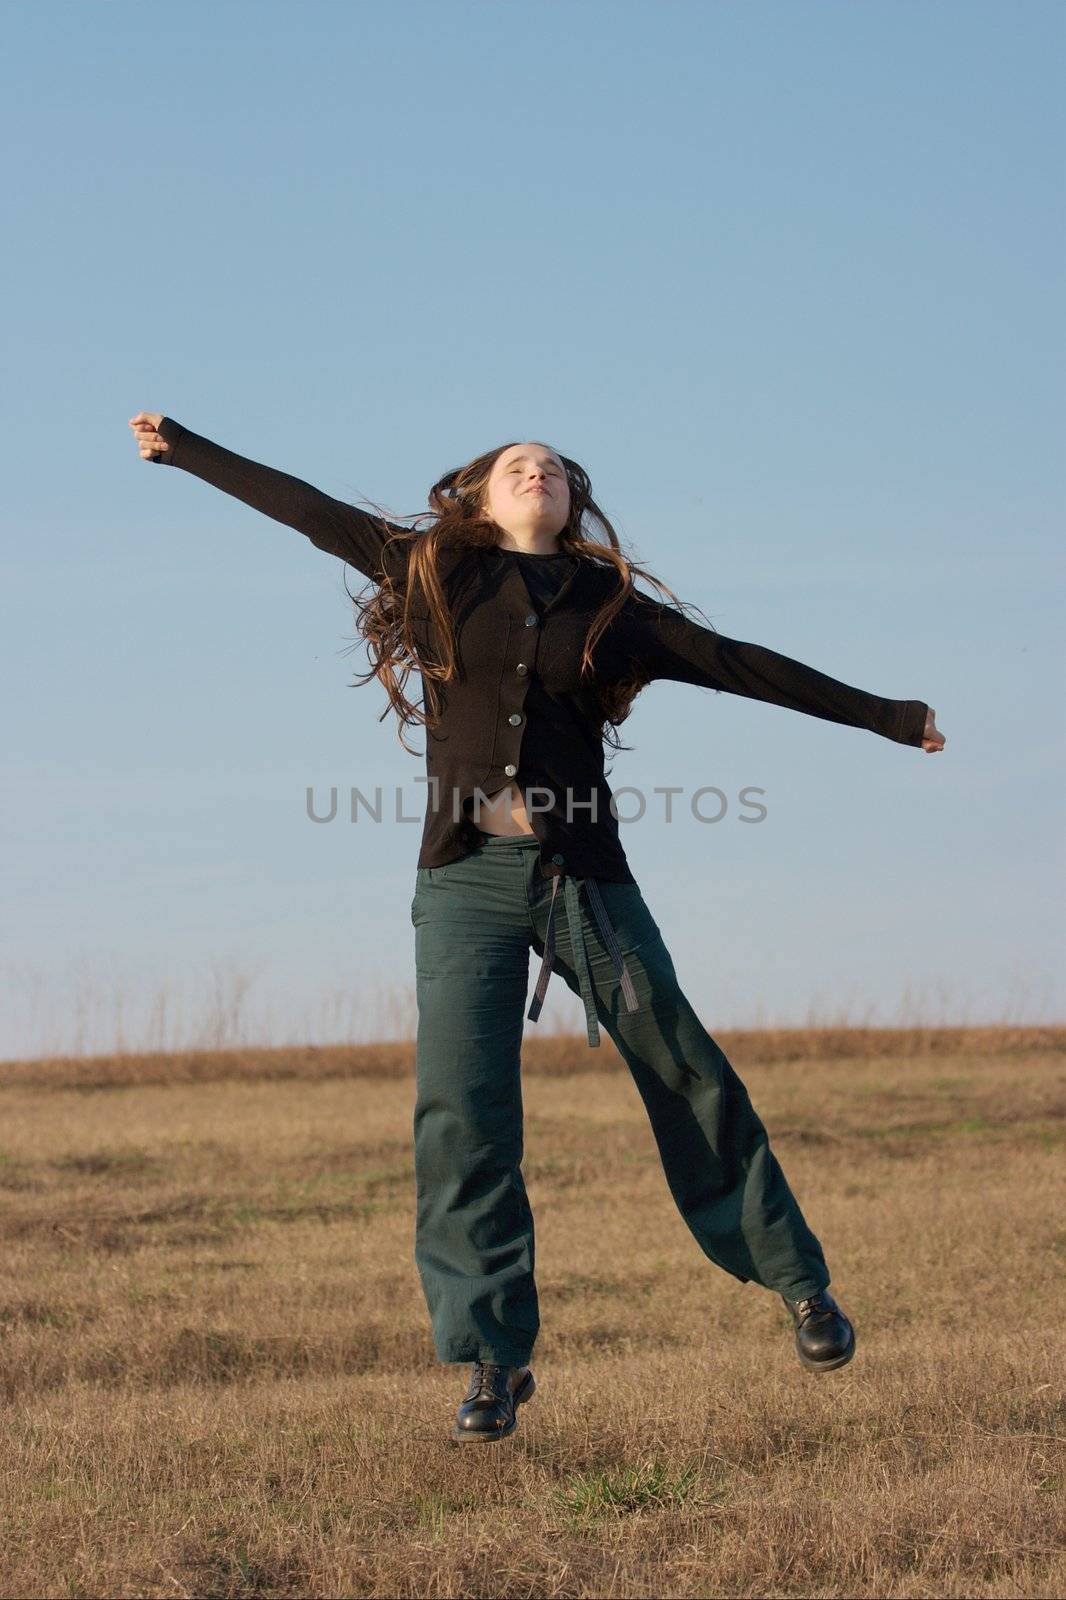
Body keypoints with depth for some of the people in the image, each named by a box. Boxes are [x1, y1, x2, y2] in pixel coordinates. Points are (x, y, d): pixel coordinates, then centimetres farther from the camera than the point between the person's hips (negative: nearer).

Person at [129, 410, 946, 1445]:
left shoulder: (610, 608, 11)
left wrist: (887, 717, 17)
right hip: (466, 881, 0)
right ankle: (493, 1361, -3)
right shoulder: (434, 574, 11)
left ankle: (797, 1284, 16)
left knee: (689, 1081, 2)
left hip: (582, 873, 0)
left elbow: (740, 665, 15)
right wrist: (186, 448, 17)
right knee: (461, 1116, -8)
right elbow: (306, 509, 15)